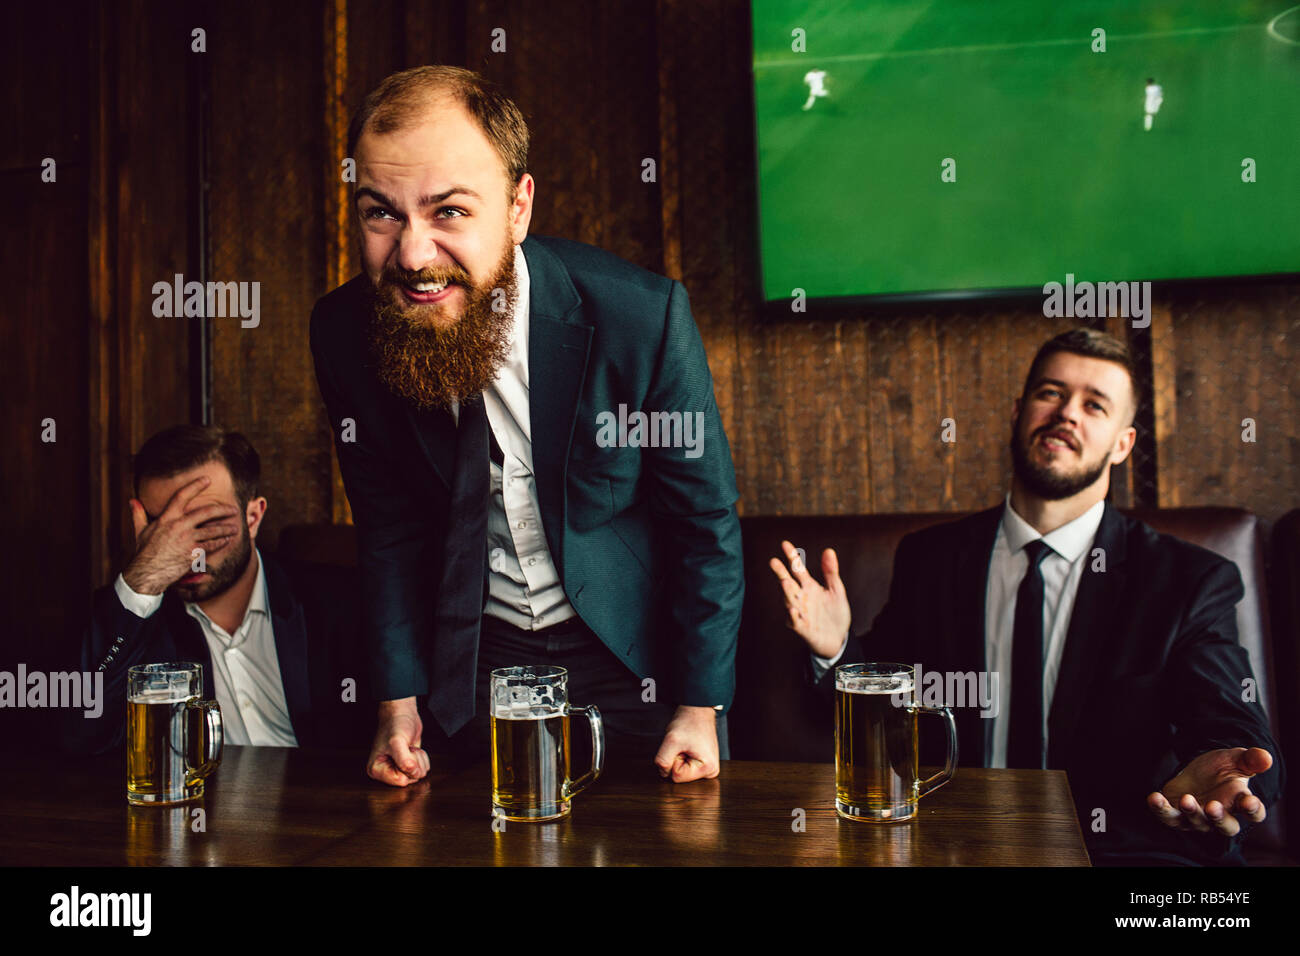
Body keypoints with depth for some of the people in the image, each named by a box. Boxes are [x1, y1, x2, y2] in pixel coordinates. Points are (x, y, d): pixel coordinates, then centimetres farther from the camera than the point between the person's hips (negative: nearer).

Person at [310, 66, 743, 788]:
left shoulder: (645, 314, -23)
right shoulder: (344, 333, -13)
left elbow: (708, 523, -13)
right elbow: (390, 531, 0)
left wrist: (701, 711, -11)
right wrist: (398, 703, -3)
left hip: (631, 651, -2)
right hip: (476, 661, 2)